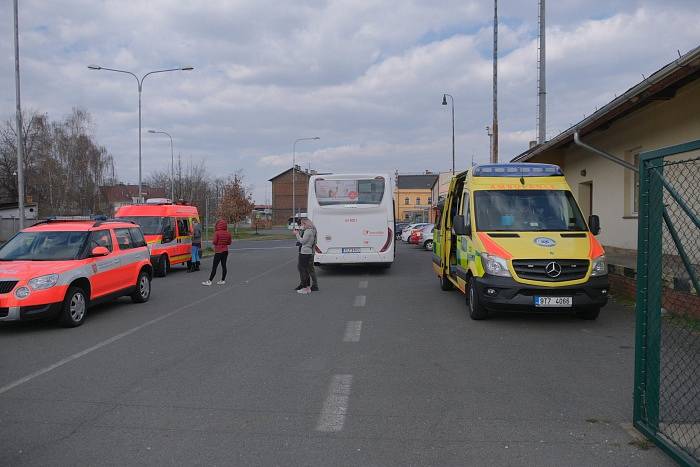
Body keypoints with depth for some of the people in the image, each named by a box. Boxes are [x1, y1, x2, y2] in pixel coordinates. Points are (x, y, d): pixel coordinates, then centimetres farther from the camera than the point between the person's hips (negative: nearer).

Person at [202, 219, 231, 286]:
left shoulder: (217, 233, -14)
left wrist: (212, 242, 5)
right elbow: (229, 242, 8)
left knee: (214, 267, -5)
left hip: (218, 252, -6)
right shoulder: (228, 233, 2)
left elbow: (214, 242, -16)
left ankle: (209, 281, -3)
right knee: (224, 266, 10)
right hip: (225, 251, 6)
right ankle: (223, 280, 14)